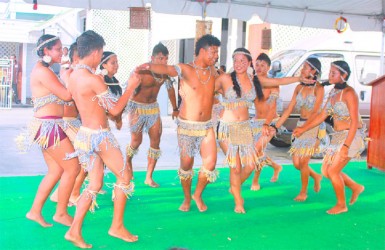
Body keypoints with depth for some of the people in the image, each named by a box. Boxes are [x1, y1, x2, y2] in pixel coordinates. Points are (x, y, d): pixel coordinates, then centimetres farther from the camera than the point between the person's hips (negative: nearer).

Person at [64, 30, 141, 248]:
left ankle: (75, 231, 10)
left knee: (95, 185, 14)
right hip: (100, 136, -8)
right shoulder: (93, 79, -20)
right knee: (124, 177, 9)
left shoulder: (74, 75, 6)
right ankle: (117, 226, 17)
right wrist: (131, 87, -5)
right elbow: (115, 109, -14)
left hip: (85, 134, 8)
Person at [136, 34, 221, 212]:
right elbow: (165, 69, -30)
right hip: (186, 126, -4)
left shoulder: (213, 70, 6)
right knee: (186, 164, 4)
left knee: (210, 162, -6)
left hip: (206, 126, 4)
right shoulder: (185, 69, -10)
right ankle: (187, 198, 29)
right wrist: (149, 66, -49)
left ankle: (198, 194, 19)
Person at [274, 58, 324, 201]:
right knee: (296, 163, 5)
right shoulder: (299, 87, 8)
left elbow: (315, 112, -17)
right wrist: (276, 126, 3)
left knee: (303, 162, -6)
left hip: (313, 126, -6)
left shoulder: (318, 88, -8)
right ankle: (316, 176, 34)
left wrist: (303, 128, -30)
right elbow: (289, 109, 8)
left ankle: (303, 192, 14)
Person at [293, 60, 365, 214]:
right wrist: (303, 129, 5)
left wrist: (346, 146, -24)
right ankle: (356, 187, 30)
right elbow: (322, 116, 12)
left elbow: (354, 122, -20)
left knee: (333, 171, -7)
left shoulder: (349, 93, -16)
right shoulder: (333, 93, 8)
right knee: (326, 170, 9)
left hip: (352, 136, -8)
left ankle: (341, 205, 13)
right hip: (338, 136, 8)